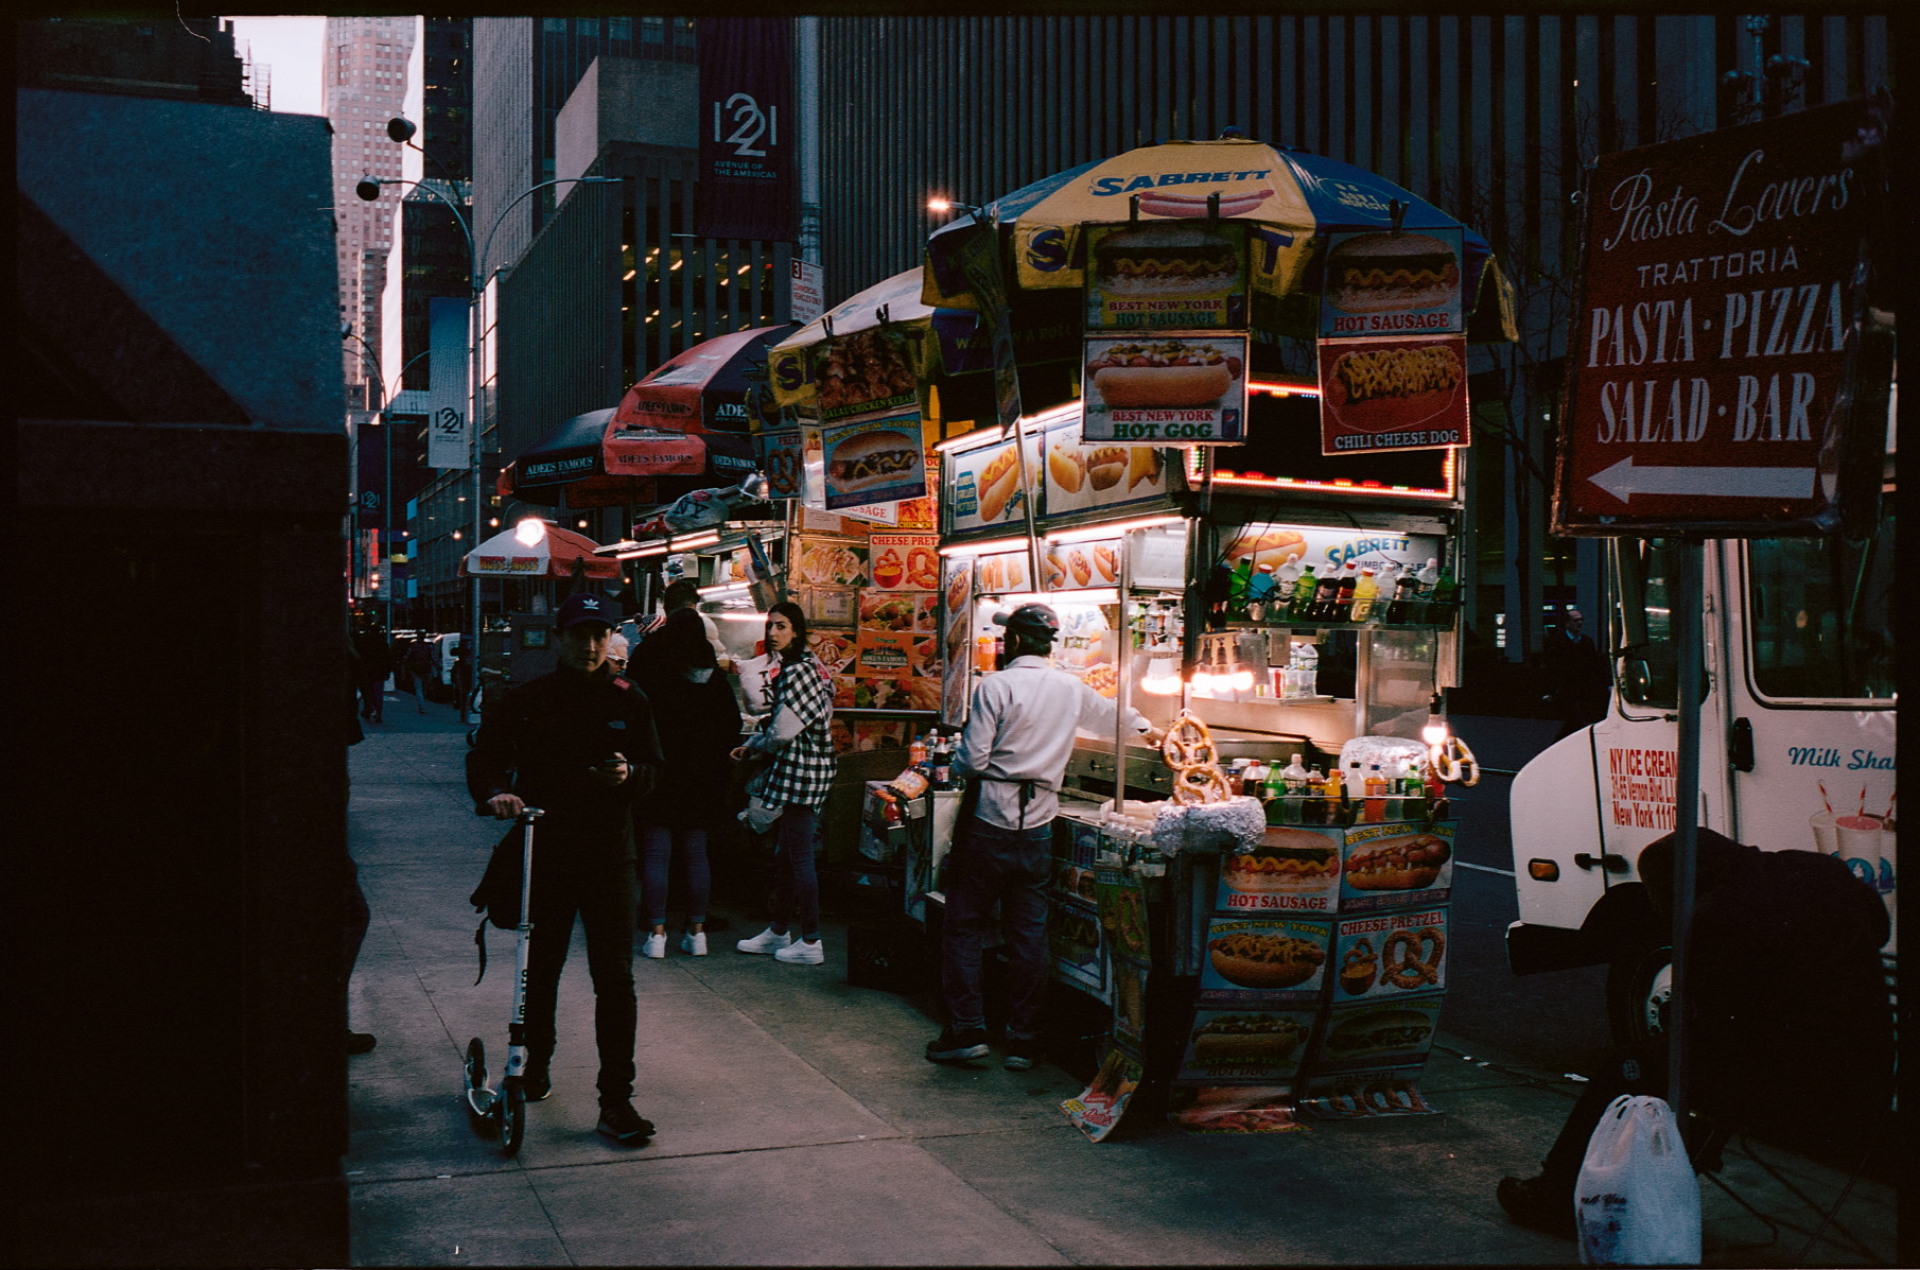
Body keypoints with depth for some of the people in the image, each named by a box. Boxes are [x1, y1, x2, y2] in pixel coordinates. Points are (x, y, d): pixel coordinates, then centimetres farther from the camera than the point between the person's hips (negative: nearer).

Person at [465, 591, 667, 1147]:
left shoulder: (629, 701, 4)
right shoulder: (527, 700, 0)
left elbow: (655, 769, 8)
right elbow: (485, 754, 0)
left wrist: (630, 774, -15)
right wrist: (494, 793, -21)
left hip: (608, 856, 0)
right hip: (543, 854, 0)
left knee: (615, 978, -5)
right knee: (540, 969, 16)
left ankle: (616, 1099, 0)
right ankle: (537, 1062, 39)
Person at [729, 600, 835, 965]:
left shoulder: (798, 671, -17)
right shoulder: (803, 666, 14)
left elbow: (782, 732, -19)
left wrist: (755, 750, 0)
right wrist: (753, 746, 7)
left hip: (800, 771, -10)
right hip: (792, 771, 10)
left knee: (798, 857, -5)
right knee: (783, 854, 16)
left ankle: (810, 943, 1)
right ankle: (779, 931, 26)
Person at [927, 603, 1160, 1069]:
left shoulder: (994, 685, -9)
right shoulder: (1072, 690, 8)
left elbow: (972, 760, -14)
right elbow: (1112, 716, 29)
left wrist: (956, 763, 10)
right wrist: (1144, 726, 51)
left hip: (988, 821, -4)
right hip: (1037, 826, 4)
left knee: (965, 926, 5)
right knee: (1029, 933, 8)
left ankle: (966, 1029, 4)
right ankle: (1023, 1040, 12)